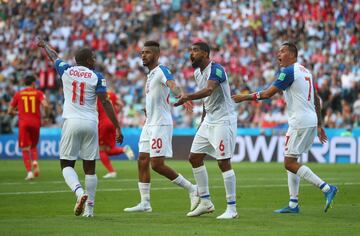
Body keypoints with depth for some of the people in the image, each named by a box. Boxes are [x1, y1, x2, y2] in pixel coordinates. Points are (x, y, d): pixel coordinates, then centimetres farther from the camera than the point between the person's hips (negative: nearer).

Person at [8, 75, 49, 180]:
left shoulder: (18, 94, 7)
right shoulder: (38, 93, 3)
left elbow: (10, 111, 10)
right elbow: (46, 105, -15)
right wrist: (46, 115, 4)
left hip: (23, 123, -1)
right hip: (36, 122, 1)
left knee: (25, 149, 2)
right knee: (33, 146, 20)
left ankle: (29, 172, -12)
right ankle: (35, 162, -9)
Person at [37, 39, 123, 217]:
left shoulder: (66, 71, 5)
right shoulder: (96, 77, 0)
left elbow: (53, 56, 26)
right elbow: (105, 103, -6)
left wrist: (44, 45, 48)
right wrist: (117, 127, -4)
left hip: (71, 122, 0)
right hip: (90, 124, 0)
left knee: (66, 164, 7)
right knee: (89, 167, 7)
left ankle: (79, 192, -20)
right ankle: (89, 208, 7)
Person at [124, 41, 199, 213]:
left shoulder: (162, 71, -13)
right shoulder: (150, 74, 17)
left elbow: (172, 85, -34)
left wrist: (181, 96, -53)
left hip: (161, 124, -10)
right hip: (150, 124, 10)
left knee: (157, 165, -12)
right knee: (142, 162, 6)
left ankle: (191, 189, 0)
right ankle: (145, 203, 9)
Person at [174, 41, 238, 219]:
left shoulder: (216, 70, -18)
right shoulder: (197, 73, 10)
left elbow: (208, 90, -35)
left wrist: (188, 97, -49)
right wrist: (203, 121, 20)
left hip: (224, 120, -10)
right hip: (209, 120, 10)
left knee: (223, 162, -11)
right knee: (194, 157, 7)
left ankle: (232, 208, -5)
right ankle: (205, 203, 15)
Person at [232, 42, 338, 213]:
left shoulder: (289, 71, -11)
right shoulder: (306, 71, 17)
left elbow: (268, 93, -12)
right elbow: (316, 101, 20)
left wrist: (243, 98, -4)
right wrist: (319, 126, 24)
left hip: (299, 122, -9)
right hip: (312, 122, 9)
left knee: (290, 163, -7)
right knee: (291, 161, 14)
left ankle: (326, 188, -14)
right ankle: (293, 204, 12)